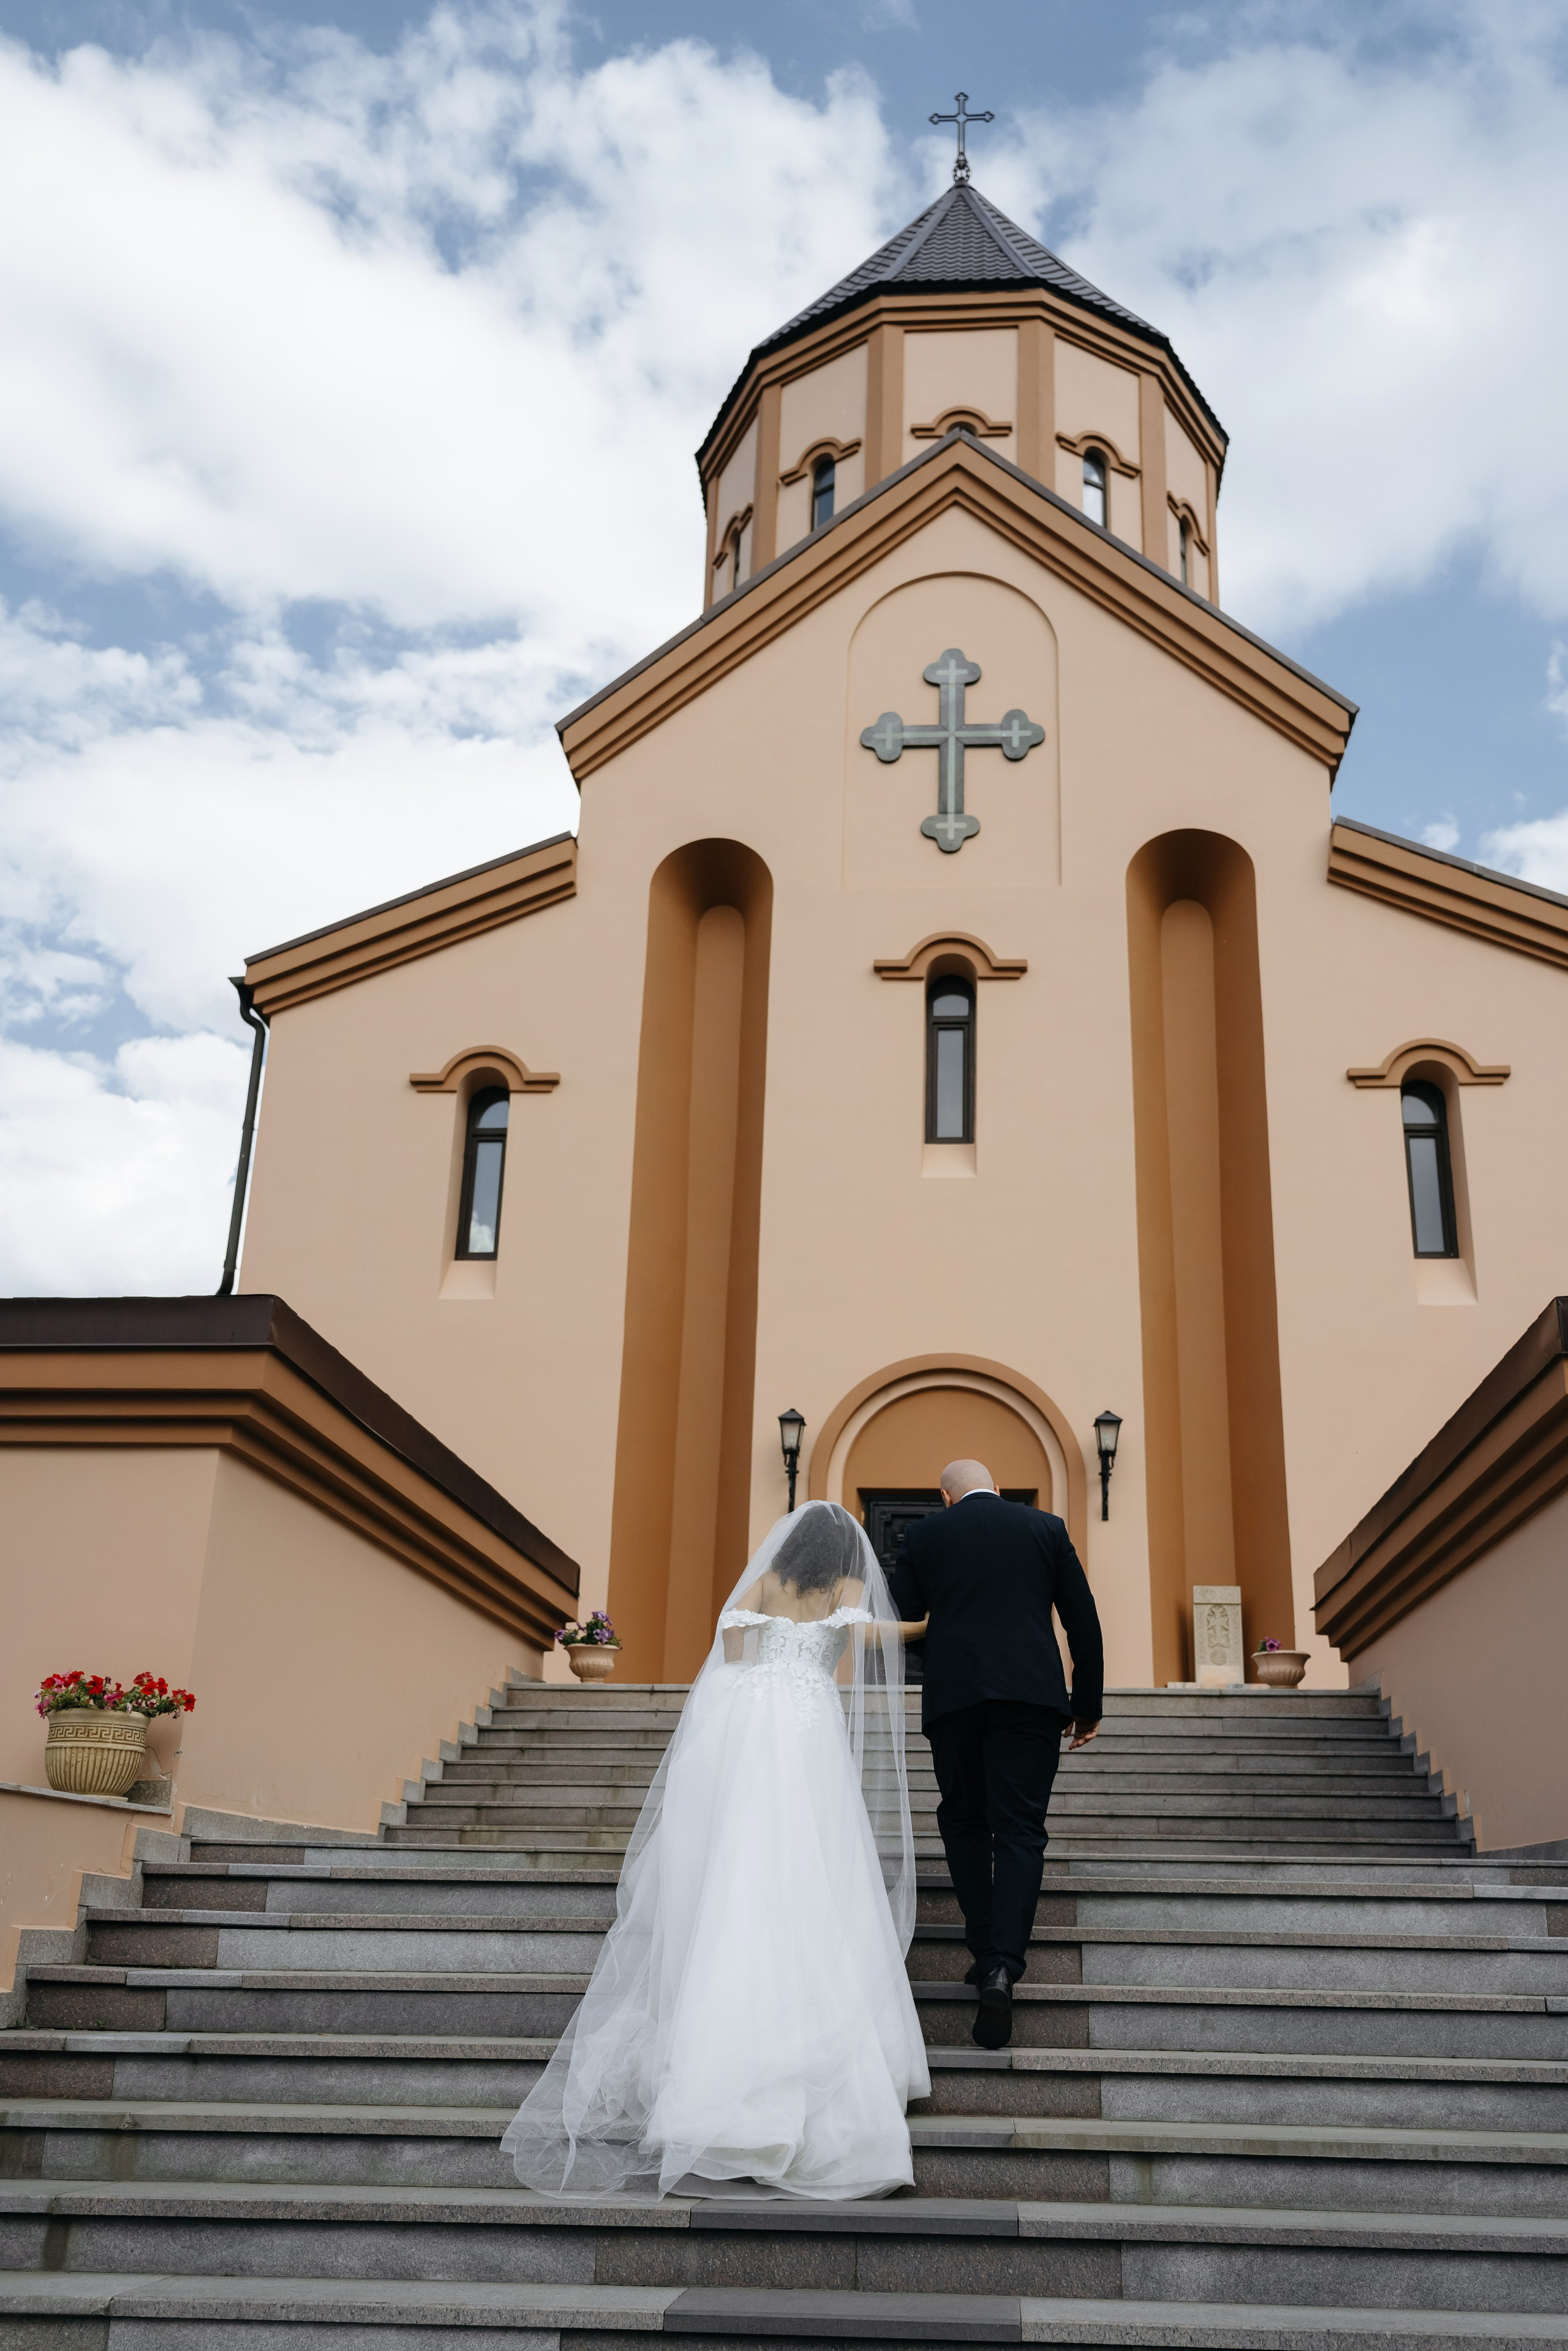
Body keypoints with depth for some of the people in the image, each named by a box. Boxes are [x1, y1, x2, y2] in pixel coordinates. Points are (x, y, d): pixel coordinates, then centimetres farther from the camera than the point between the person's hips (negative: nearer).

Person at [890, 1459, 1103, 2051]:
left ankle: (986, 1950, 11)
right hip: (1031, 1691, 0)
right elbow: (1083, 1620, 9)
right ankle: (1002, 1967, -14)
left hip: (953, 1693, 0)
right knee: (1018, 1831, 1)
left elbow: (899, 1619, 8)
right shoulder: (1046, 1528, 11)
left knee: (963, 1820, 17)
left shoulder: (924, 1534, 9)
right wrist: (1088, 1703, 15)